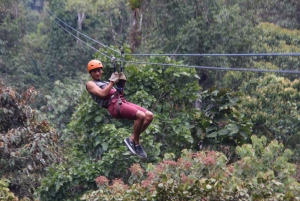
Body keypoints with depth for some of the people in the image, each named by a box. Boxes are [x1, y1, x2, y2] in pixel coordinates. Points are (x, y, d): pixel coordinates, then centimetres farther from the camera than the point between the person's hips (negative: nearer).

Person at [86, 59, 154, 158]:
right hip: (113, 105, -8)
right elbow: (102, 94, -7)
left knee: (149, 116, -8)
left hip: (123, 101, 8)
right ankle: (136, 143, -12)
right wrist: (112, 81, -1)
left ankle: (132, 139, -4)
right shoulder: (90, 84, 13)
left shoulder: (106, 83, 35)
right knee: (141, 116, -27)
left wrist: (122, 83, 13)